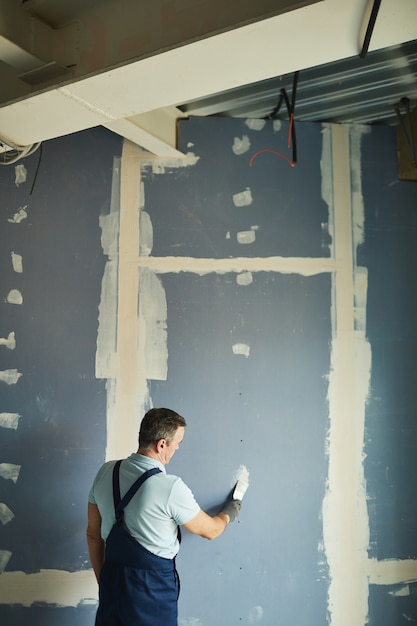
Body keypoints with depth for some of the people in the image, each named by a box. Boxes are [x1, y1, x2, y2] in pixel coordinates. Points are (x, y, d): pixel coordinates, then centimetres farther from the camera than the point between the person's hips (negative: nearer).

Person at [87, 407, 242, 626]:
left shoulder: (106, 472, -4)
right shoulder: (171, 488, -21)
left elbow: (93, 534, 6)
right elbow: (210, 530, -5)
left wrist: (103, 581, 17)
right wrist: (229, 512, 16)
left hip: (111, 580, 5)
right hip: (152, 587, -5)